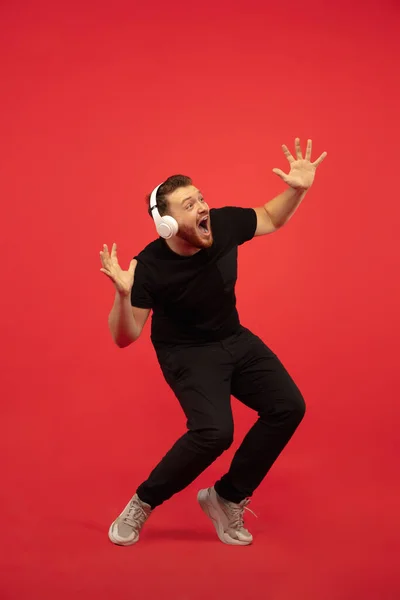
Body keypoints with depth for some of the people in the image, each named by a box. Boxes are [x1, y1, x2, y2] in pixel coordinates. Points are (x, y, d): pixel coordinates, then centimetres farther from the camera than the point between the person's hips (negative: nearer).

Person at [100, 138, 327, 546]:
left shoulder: (224, 224, -16)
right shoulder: (150, 267, -26)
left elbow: (271, 219, 7)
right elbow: (124, 338, -23)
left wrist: (297, 190, -12)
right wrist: (123, 295, -42)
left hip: (235, 339, 6)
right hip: (186, 352, -6)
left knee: (287, 407, -9)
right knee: (214, 431, -29)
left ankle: (226, 498, 7)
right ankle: (142, 504, -4)